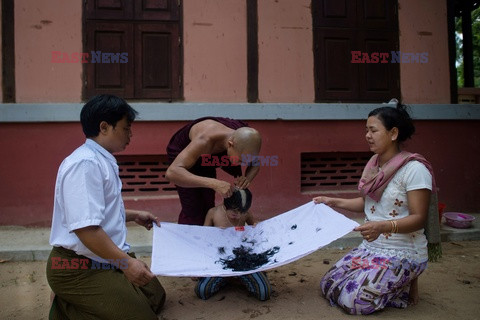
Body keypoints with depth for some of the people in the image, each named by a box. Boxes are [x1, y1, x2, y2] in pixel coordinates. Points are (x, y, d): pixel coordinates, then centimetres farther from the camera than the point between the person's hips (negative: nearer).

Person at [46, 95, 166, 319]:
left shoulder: (103, 160, 8)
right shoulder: (84, 164, -23)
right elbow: (85, 228, -31)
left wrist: (134, 215, 20)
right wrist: (126, 262, -27)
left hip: (106, 258, 10)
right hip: (79, 268, -10)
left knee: (155, 298, 18)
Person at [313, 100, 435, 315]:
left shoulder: (414, 169, -17)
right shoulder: (374, 163, 7)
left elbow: (418, 218, -20)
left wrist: (383, 227, -35)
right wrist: (334, 202, 10)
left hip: (403, 253, -8)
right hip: (371, 247, 8)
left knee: (354, 300, -21)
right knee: (328, 285, 0)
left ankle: (405, 288, 6)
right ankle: (397, 282, 15)